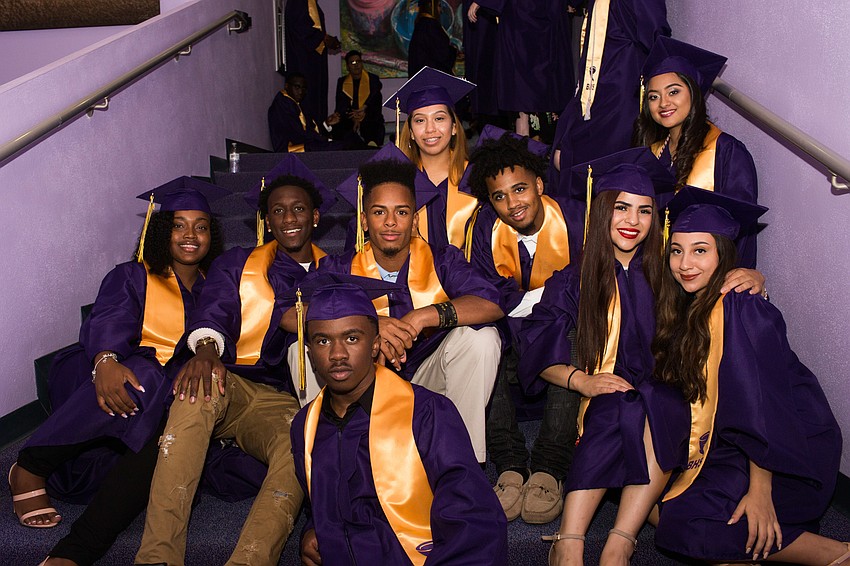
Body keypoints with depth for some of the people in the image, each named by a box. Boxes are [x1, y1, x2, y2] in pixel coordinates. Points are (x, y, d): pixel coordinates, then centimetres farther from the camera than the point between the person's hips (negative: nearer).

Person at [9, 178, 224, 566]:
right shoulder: (132, 277, 11)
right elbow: (107, 324, -8)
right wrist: (105, 362, -30)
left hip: (175, 404, 2)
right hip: (121, 379, -1)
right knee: (145, 375, -37)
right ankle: (31, 469, -26)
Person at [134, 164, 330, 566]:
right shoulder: (238, 265, 15)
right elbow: (213, 313, -3)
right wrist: (206, 349, -27)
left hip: (283, 404, 0)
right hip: (229, 388, 0)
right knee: (201, 382, -36)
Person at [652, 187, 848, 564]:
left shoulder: (741, 311, -21)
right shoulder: (686, 308, 4)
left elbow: (761, 407, -24)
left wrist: (758, 492, -24)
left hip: (797, 453, -8)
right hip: (729, 446, 8)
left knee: (681, 523, -19)